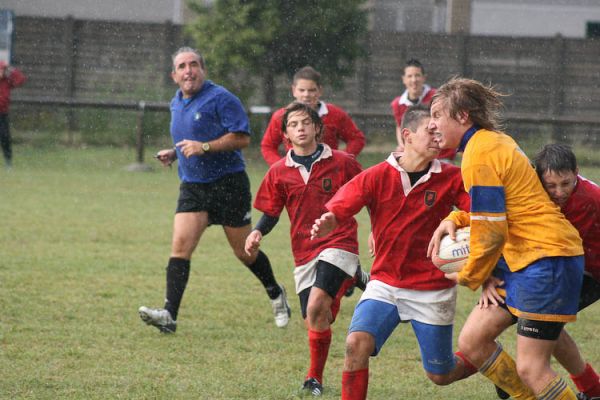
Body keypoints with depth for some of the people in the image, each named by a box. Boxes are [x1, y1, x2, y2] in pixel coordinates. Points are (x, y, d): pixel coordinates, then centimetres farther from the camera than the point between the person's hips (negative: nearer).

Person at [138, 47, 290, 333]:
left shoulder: (220, 98, -11)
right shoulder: (176, 104, 14)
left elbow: (242, 137, -17)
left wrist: (204, 147, -24)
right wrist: (173, 153, 10)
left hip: (228, 183, -6)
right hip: (192, 187, 6)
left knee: (244, 251, 6)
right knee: (180, 245, -12)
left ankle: (276, 294, 33)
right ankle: (169, 315, -21)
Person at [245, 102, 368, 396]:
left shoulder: (342, 163, -2)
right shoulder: (279, 172, 4)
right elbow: (270, 213, 11)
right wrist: (257, 233, -9)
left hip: (339, 244, -4)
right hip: (304, 253, 4)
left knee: (316, 308, -22)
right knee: (315, 321, 3)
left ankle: (315, 378, -8)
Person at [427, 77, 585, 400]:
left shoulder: (479, 155, -17)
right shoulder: (496, 140, 12)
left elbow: (491, 232, -17)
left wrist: (468, 277, -1)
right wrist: (454, 220, 7)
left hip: (545, 259, -10)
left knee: (530, 368, -10)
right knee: (472, 344, 10)